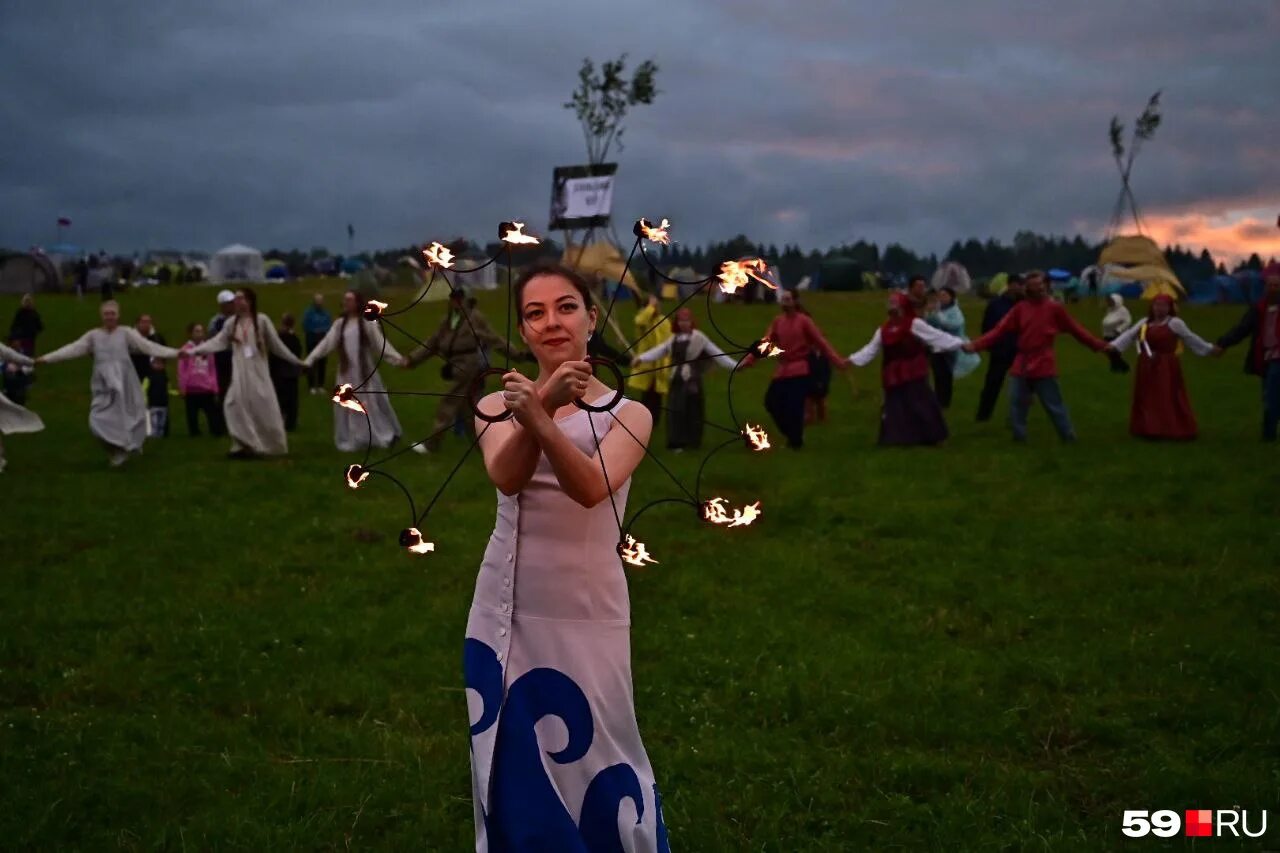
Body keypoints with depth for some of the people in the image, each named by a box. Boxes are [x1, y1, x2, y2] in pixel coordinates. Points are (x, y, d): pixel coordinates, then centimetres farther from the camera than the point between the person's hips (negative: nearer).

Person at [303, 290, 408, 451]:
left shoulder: (368, 322, -6)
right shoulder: (339, 324, 7)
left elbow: (381, 343, -8)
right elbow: (326, 343, 5)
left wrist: (397, 358, -17)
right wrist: (309, 360, -1)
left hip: (365, 370, -4)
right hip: (347, 372, 4)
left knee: (372, 403, 2)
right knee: (346, 406, 5)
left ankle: (386, 435, 17)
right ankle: (351, 440, 14)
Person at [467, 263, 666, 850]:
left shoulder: (628, 414, -3)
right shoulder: (498, 406, 3)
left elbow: (591, 488, -23)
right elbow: (506, 478, -19)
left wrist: (541, 420, -39)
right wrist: (543, 405, -36)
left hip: (587, 616, -2)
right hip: (505, 613, 3)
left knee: (594, 761, 4)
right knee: (513, 767, 12)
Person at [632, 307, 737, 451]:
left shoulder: (698, 337, -4)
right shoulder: (673, 339, 11)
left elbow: (716, 352, -5)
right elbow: (658, 351, 8)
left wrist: (734, 365, -9)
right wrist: (641, 358, -4)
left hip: (692, 379, -4)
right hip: (677, 380, 4)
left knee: (693, 410, 0)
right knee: (675, 410, 0)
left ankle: (692, 441, 11)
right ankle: (677, 442, 6)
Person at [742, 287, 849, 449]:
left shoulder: (804, 321, -7)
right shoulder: (777, 321, 8)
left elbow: (821, 342, -10)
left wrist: (837, 361, -17)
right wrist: (748, 361, -5)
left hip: (800, 371, -6)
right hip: (782, 370, 6)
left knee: (794, 407, -11)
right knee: (771, 401, 6)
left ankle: (796, 442, 9)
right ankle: (793, 435, 24)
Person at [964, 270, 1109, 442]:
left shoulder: (1055, 308, -3)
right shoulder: (1020, 308, 3)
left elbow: (1076, 330, 1)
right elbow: (1000, 330, -2)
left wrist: (1099, 345, -3)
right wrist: (976, 345, -11)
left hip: (1044, 366, -3)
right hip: (1022, 365, 3)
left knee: (1054, 405, 1)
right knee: (1017, 404, 5)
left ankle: (1069, 437, 14)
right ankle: (1019, 437, 17)